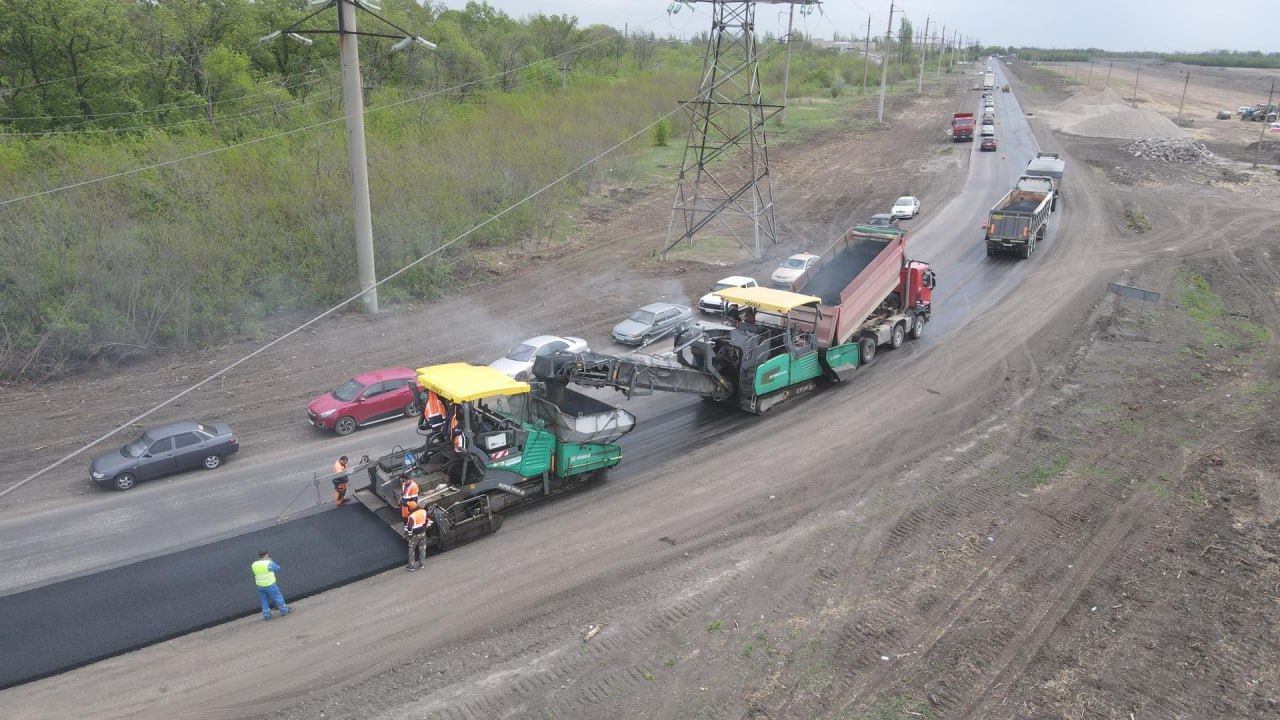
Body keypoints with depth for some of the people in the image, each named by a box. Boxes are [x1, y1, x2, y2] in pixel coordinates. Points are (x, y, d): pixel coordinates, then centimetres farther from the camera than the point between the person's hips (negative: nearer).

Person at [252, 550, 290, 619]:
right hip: (270, 585, -5)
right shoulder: (269, 563, -19)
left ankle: (266, 615, 24)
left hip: (260, 586, 5)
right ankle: (284, 611, 25)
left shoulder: (254, 565, -3)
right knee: (278, 597, 12)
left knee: (264, 601, 18)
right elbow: (278, 569, -4)